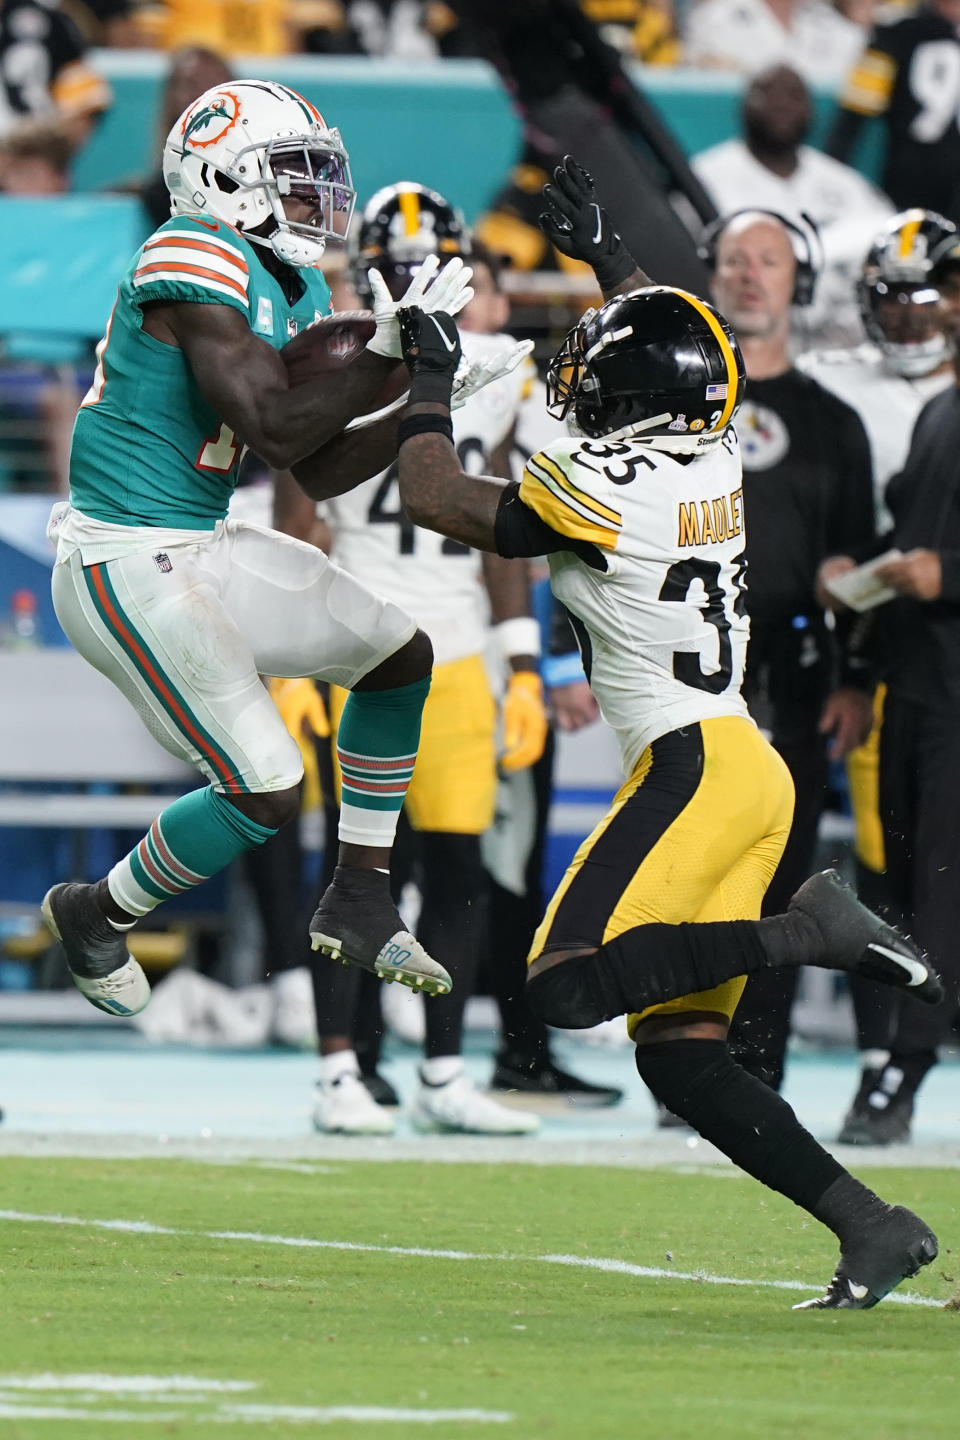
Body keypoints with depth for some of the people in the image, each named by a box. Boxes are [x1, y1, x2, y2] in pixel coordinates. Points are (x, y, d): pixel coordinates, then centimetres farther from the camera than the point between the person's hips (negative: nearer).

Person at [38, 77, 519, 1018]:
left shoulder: (294, 292, 10)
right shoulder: (196, 262, -20)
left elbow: (320, 472, 11)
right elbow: (276, 428, -26)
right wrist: (391, 350, -22)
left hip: (202, 546, 10)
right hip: (125, 566, -10)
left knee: (398, 655, 16)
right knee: (265, 792, -11)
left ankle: (356, 904, 23)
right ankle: (97, 919, 13)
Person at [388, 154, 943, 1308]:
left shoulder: (604, 493, -11)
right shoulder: (712, 463, 11)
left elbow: (434, 498, 3)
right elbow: (670, 358, 36)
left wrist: (430, 380, 18)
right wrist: (604, 254, 45)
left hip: (694, 766, -9)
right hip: (749, 772, 9)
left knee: (566, 986, -17)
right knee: (679, 1057, 5)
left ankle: (807, 931, -19)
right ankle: (870, 1225, -3)